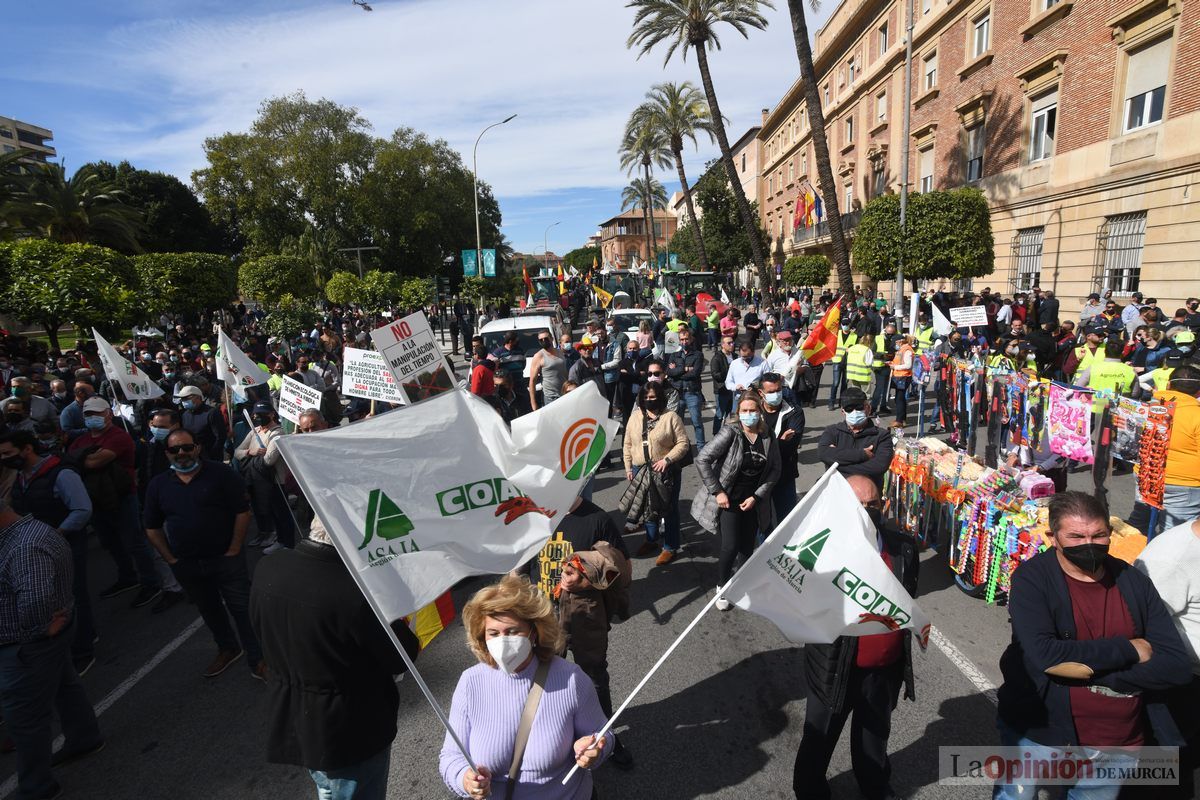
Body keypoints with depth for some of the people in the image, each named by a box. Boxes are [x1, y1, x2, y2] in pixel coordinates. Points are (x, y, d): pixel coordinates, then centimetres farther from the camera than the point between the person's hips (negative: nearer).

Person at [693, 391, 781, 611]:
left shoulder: (768, 437, -4)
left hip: (752, 502, 4)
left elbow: (774, 470, 2)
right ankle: (722, 587, 20)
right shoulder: (730, 433, -17)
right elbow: (702, 460, -18)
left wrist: (756, 497, -7)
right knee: (730, 548, -5)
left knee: (747, 548, 11)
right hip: (729, 501, -4)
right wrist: (717, 491, -16)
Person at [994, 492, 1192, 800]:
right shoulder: (1032, 578, -15)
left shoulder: (1135, 583, -3)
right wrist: (1128, 649, -18)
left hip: (1120, 744, 3)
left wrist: (1092, 671, -20)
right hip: (1040, 731, -3)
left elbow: (1178, 666, -7)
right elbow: (1043, 655, -26)